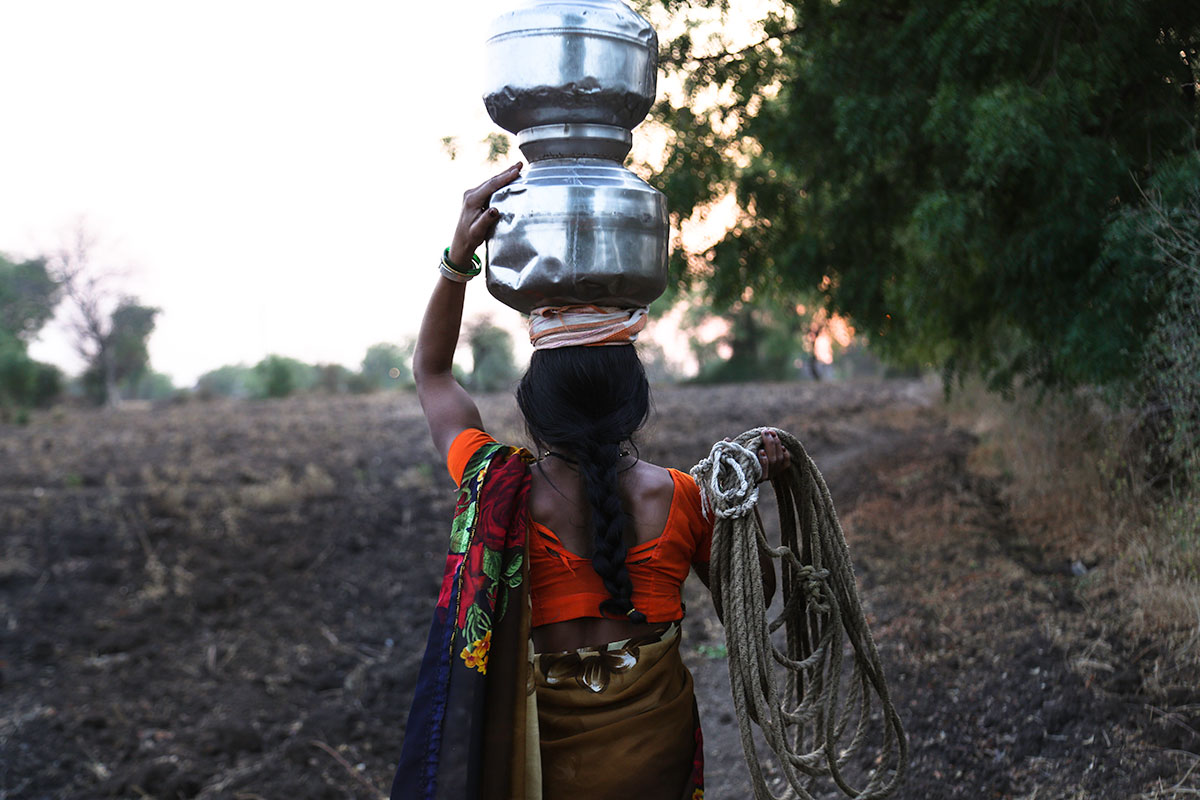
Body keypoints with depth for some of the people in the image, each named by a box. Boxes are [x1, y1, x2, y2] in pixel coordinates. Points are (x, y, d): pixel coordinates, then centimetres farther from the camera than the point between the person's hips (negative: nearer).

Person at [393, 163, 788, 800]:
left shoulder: (503, 491, -17)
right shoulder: (679, 499, -14)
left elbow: (431, 371, 0)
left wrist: (457, 257, -10)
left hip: (547, 744, -1)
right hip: (657, 741, 1)